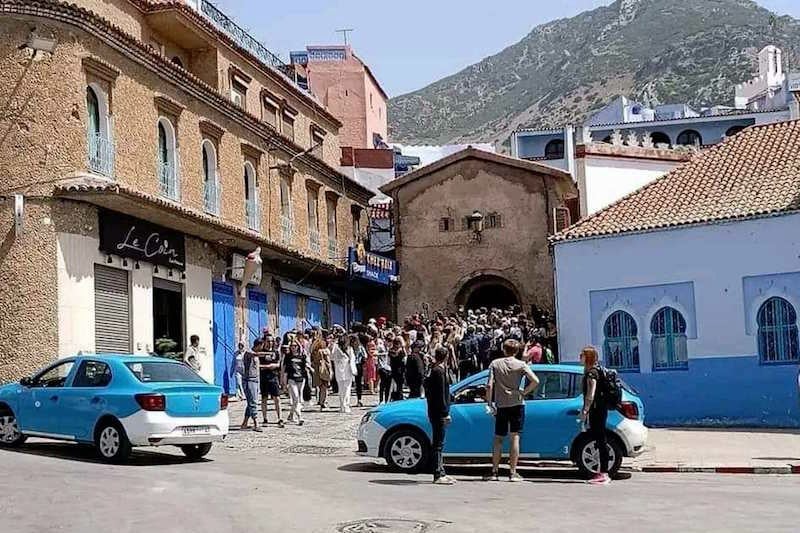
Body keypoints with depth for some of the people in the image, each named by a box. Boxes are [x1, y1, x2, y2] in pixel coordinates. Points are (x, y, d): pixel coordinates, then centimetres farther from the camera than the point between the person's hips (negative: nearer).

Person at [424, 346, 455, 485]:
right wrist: (445, 412, -16)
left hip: (434, 412, 10)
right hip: (439, 413, -10)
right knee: (438, 444, -6)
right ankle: (438, 475, -4)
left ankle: (441, 473, 21)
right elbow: (441, 394, -18)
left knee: (438, 444, 14)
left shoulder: (432, 370, 14)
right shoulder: (440, 371, -14)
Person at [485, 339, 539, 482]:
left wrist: (490, 403, 0)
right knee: (515, 438, 2)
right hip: (517, 405, -1)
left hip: (501, 406, 1)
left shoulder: (495, 364, 0)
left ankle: (494, 472, 10)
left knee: (498, 439, 11)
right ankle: (513, 473, -1)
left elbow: (489, 386, -8)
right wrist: (523, 393, -4)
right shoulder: (521, 365, -3)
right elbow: (535, 381, -15)